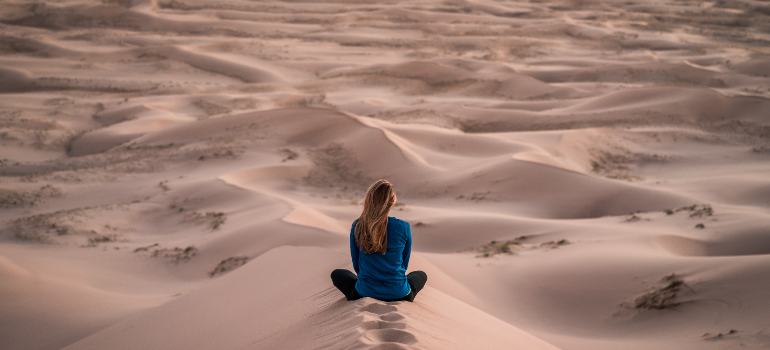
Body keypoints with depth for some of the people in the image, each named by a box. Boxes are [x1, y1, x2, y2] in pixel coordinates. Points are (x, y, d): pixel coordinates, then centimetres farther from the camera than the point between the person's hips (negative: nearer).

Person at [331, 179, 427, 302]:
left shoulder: (357, 226, -10)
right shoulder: (404, 228, -11)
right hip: (398, 294, 0)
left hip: (365, 293, 0)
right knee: (421, 275, 34)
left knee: (337, 274, 30)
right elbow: (404, 263, 4)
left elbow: (356, 264, 3)